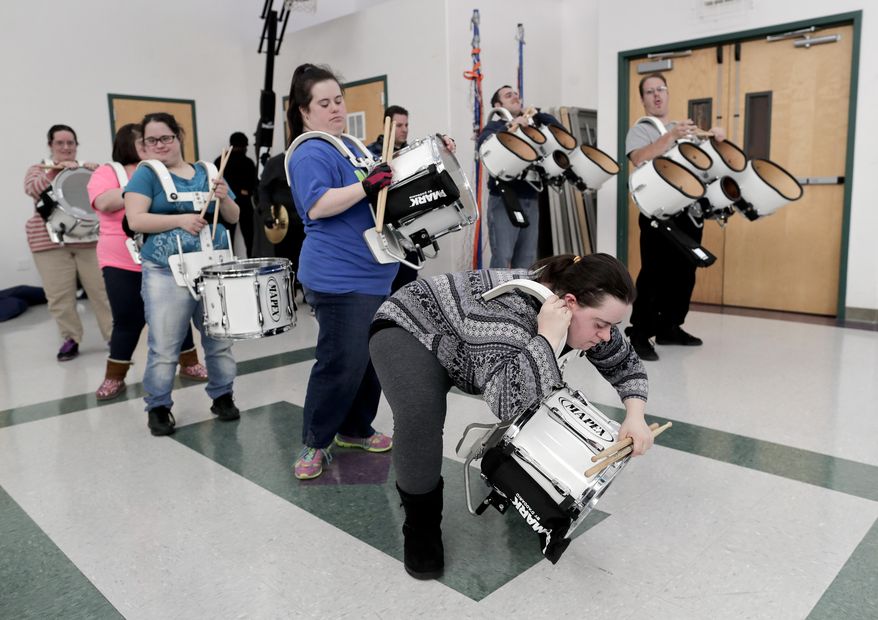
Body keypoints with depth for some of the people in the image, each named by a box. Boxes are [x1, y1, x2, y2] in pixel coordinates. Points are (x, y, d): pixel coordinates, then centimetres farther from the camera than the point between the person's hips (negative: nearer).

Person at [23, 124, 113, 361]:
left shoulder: (87, 169, 12)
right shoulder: (38, 169, 10)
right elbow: (33, 189, -11)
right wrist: (55, 171, -23)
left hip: (88, 240, 0)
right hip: (50, 242, 0)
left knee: (101, 290, -1)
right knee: (59, 296, 0)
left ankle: (114, 335, 8)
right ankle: (70, 339, 13)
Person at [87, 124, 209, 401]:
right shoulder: (108, 172, 0)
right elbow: (104, 203, -18)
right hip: (123, 264, -3)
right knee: (128, 320, 1)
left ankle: (189, 363, 24)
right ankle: (114, 376, 17)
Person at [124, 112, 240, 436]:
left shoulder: (206, 172, 12)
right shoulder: (146, 174, 1)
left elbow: (233, 218, 12)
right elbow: (135, 219, -10)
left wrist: (223, 198, -9)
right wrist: (180, 219, -20)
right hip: (167, 274, -3)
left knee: (219, 340, 10)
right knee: (164, 347, 0)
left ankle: (222, 396, 25)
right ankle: (158, 407, 15)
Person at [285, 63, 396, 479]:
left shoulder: (352, 145, 18)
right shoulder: (310, 153, -10)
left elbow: (375, 192, 30)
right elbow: (317, 206, -24)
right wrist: (365, 186, -29)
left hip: (374, 272, 10)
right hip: (339, 278, -10)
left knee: (374, 358, 14)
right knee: (342, 364, -7)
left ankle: (356, 430, 29)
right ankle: (313, 444, 9)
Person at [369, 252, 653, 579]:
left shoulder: (586, 315, -16)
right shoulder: (508, 313, -40)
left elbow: (626, 364, -4)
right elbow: (508, 401, -50)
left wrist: (635, 415, -20)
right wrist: (548, 337, -47)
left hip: (461, 351, 7)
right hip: (410, 329, -7)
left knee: (547, 396, -2)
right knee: (420, 417, -32)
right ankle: (422, 524, -9)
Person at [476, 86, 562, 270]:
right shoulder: (495, 126, 2)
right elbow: (481, 144, -19)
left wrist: (536, 114, -3)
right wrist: (510, 125, -27)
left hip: (531, 200, 5)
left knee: (526, 261, 7)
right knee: (502, 259, -10)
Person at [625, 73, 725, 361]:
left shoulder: (685, 127, 21)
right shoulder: (639, 130, 0)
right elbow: (639, 158, -21)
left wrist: (716, 138, 0)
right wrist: (671, 136, -30)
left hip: (690, 212, 7)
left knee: (684, 274, 10)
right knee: (654, 274, -10)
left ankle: (670, 328, 21)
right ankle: (640, 334, -3)